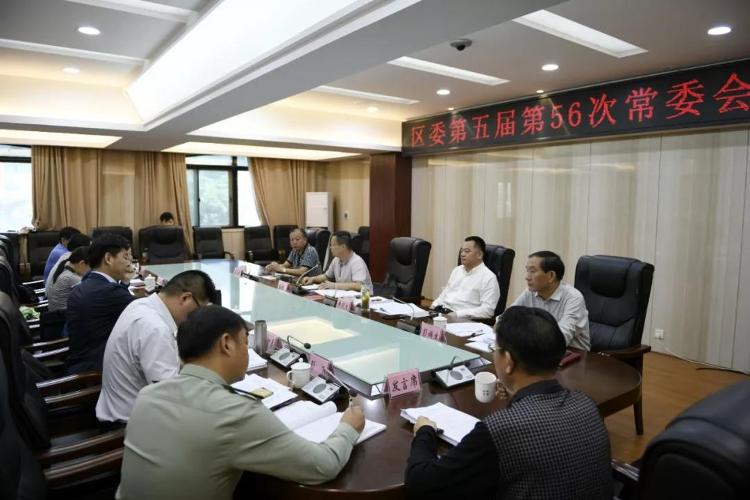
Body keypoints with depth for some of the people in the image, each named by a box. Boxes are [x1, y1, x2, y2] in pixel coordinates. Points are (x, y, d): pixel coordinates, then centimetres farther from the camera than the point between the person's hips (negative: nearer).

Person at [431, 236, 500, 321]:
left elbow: (487, 310, -13)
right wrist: (433, 306, 4)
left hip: (463, 319, -7)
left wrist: (457, 314, -20)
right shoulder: (457, 270, 19)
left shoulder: (488, 278, -5)